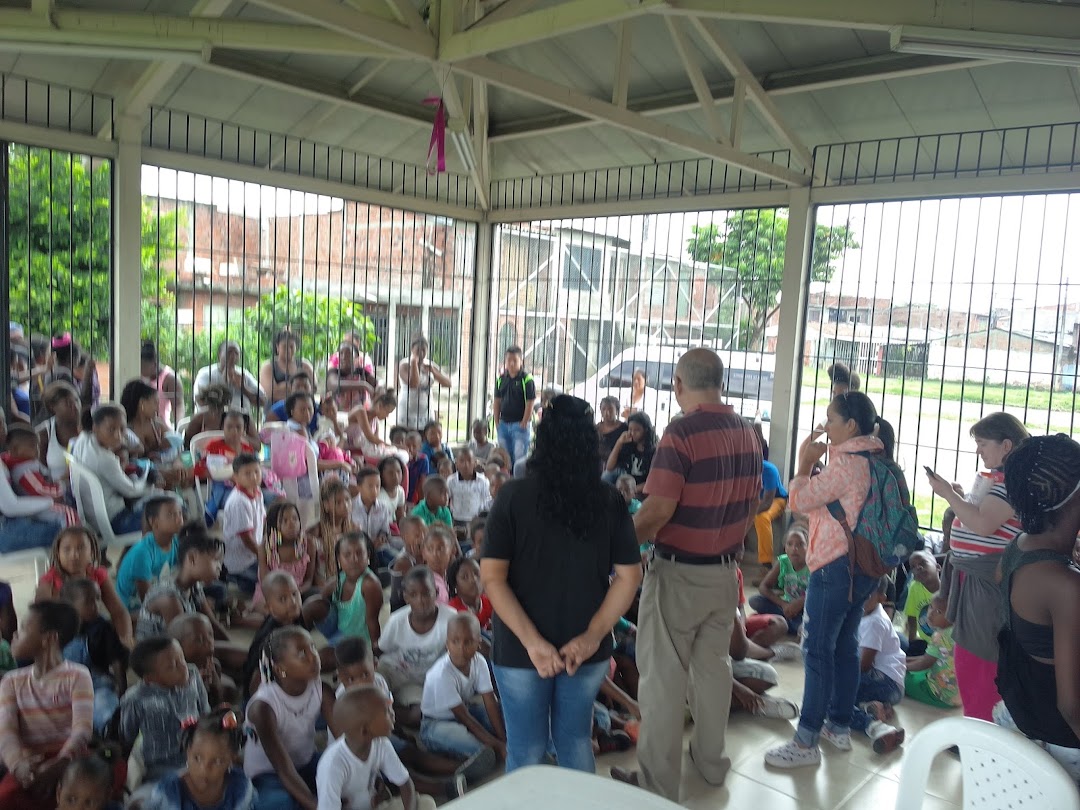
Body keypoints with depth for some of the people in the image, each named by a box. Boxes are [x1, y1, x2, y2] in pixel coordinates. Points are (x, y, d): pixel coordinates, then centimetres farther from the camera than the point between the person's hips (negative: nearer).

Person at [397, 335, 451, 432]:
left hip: (426, 411, 5)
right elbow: (413, 384, -24)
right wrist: (414, 362, -19)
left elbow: (447, 383, 2)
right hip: (408, 412, -5)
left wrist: (433, 371, -11)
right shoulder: (404, 365, -7)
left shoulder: (430, 365, 8)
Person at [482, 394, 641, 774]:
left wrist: (532, 641, -16)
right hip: (587, 648, 2)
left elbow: (492, 577, -16)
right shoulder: (610, 500, -6)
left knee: (526, 751, 14)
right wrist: (593, 635, -6)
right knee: (576, 742, 22)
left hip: (522, 651, -2)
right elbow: (629, 576, -5)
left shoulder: (514, 496, -12)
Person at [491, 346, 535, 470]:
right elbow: (497, 402, 12)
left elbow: (530, 404, -10)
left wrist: (524, 423, -12)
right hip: (504, 423, 6)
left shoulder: (527, 379, -8)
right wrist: (497, 422, 6)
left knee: (519, 457, -5)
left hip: (519, 424, -6)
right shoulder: (501, 379, 9)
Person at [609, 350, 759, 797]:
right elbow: (751, 503, 11)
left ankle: (659, 782, 15)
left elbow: (657, 511, -23)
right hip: (725, 570, 7)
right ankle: (711, 760, 35)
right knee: (713, 666, 20)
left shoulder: (681, 432, -21)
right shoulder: (746, 432, 3)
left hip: (680, 572, -7)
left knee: (664, 676, 5)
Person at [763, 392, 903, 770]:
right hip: (862, 566, 10)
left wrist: (805, 463, -2)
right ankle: (840, 727, 28)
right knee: (845, 646, 17)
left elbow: (800, 500, -14)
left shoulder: (846, 463, -19)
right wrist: (816, 463, 9)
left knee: (818, 651, -4)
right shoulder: (874, 461, 11)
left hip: (836, 567, -10)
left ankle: (806, 742, 2)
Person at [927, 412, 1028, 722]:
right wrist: (959, 497, 7)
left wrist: (948, 494, -19)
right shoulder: (999, 476, 15)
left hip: (988, 582, -10)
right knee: (969, 661, 19)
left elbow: (984, 525, -26)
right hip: (974, 578, 10)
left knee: (980, 662, -1)